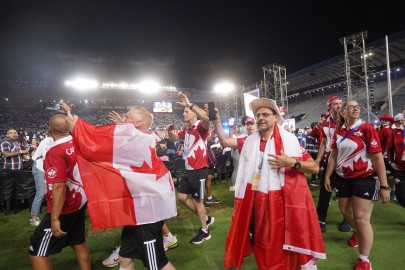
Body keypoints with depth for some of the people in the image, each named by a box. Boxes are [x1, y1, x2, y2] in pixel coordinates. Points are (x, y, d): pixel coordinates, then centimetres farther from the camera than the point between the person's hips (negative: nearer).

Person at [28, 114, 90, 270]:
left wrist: (55, 219, -24)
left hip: (64, 209, -8)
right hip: (80, 202, 8)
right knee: (78, 242, 25)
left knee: (36, 252, 8)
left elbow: (59, 188, -29)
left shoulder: (55, 152, -26)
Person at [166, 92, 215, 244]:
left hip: (199, 170, -9)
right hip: (189, 169, 9)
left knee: (197, 200, 3)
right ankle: (205, 218, 31)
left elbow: (206, 118, -38)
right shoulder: (186, 130, 12)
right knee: (182, 197, 14)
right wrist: (170, 131, 4)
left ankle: (205, 232, 23)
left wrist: (189, 104, -37)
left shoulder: (200, 126, -13)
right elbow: (174, 138, 26)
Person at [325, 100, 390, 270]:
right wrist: (327, 176, 8)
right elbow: (333, 155, 9)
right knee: (345, 211, 18)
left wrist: (384, 185, -15)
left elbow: (377, 157, -14)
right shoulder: (338, 131, 3)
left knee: (361, 218, -3)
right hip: (343, 178, 5)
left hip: (364, 178, -5)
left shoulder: (367, 128, -11)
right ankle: (358, 232, 52)